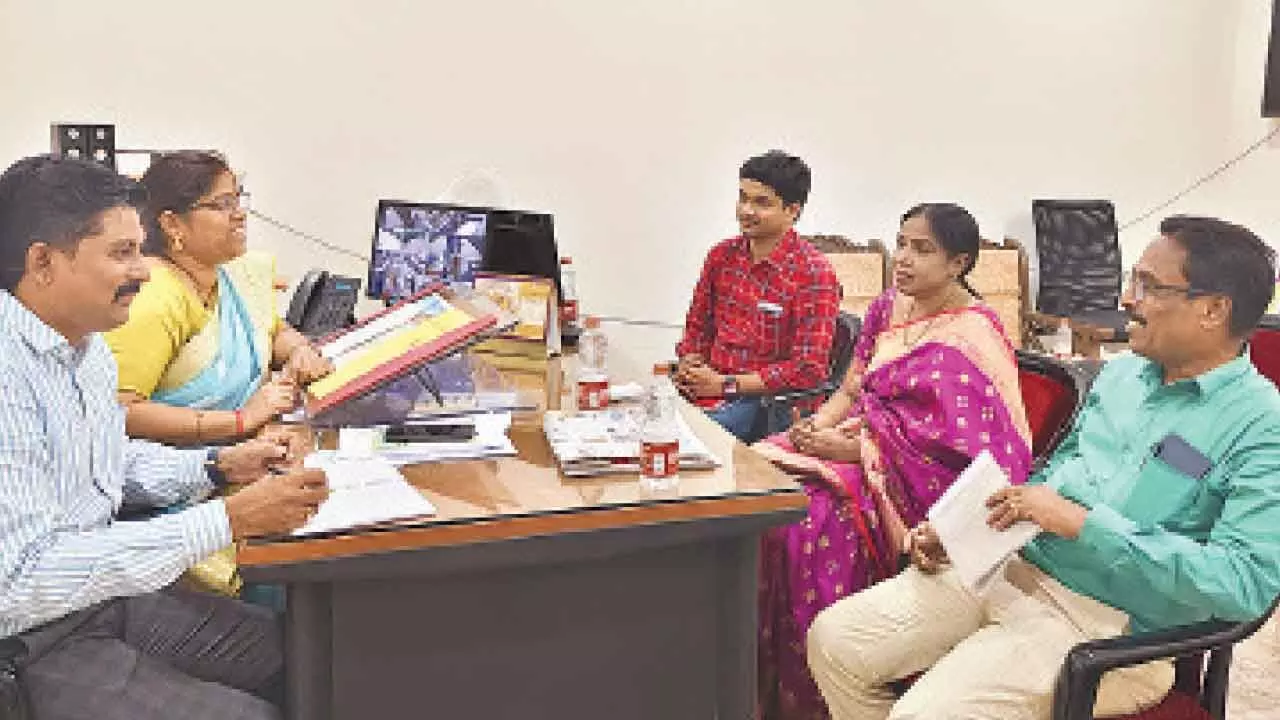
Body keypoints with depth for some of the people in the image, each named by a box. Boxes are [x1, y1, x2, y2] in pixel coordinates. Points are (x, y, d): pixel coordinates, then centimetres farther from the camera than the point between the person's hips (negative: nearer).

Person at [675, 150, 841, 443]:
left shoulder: (814, 273, -8)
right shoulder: (721, 255, 11)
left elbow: (807, 369, -13)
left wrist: (725, 385, -13)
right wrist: (690, 367, 0)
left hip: (765, 401, -6)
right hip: (702, 390, 6)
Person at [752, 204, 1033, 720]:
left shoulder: (970, 336, -12)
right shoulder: (889, 309, 14)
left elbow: (960, 445, -18)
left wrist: (852, 448, -18)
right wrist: (816, 428, -6)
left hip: (919, 479, -8)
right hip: (860, 440, 8)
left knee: (810, 518, -29)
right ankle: (754, 678, -7)